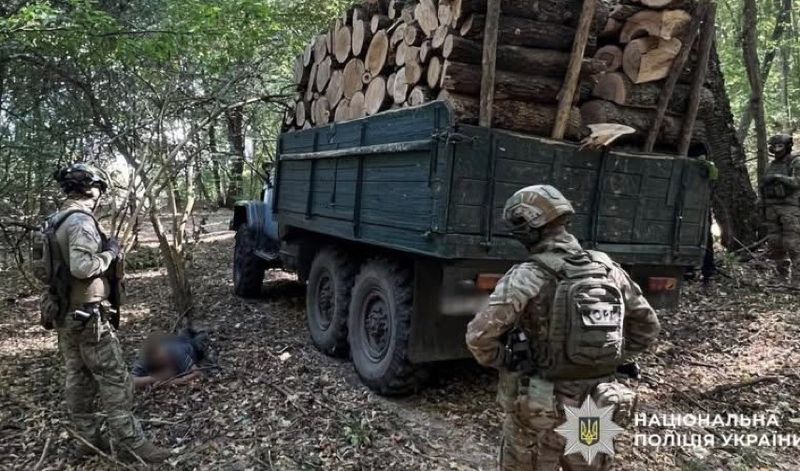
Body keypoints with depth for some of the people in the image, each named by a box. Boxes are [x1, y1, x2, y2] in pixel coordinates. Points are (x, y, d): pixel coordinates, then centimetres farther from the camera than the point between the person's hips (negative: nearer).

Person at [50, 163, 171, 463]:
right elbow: (81, 267, -30)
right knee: (114, 379, -2)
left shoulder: (55, 222, 12)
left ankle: (87, 438, 27)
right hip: (87, 315, -10)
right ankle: (130, 441, 5)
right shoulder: (81, 221, -19)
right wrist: (110, 253, -14)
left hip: (64, 314, 10)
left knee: (77, 378, 16)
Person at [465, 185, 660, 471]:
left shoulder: (527, 277, -19)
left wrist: (500, 361, -6)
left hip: (541, 412, -5)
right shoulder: (608, 270, -1)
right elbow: (648, 326, 11)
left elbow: (480, 334, -25)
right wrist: (612, 361, 14)